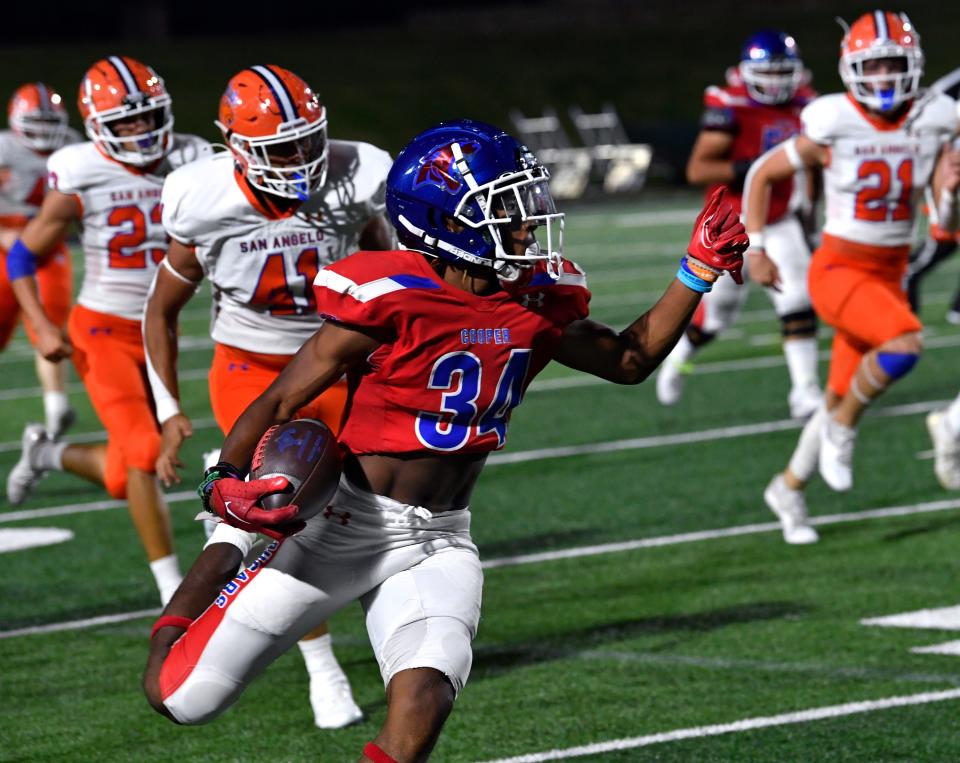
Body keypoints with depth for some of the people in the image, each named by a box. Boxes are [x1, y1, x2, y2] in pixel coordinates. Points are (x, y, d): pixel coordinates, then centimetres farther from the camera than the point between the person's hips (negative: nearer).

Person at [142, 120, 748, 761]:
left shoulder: (537, 301, 1)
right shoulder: (391, 299, -18)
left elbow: (631, 359, 16)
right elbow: (282, 401, -13)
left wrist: (698, 273, 6)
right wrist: (225, 482, -28)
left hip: (441, 543, 4)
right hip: (349, 526, -4)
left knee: (424, 703, -25)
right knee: (181, 696, 0)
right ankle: (214, 576, 32)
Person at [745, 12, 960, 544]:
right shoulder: (832, 128, -15)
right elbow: (763, 174, -1)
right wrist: (754, 249, -4)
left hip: (889, 274, 5)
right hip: (838, 271, -5)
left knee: (841, 400, 11)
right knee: (904, 343, -30)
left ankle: (788, 489, 33)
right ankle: (842, 428, -7)